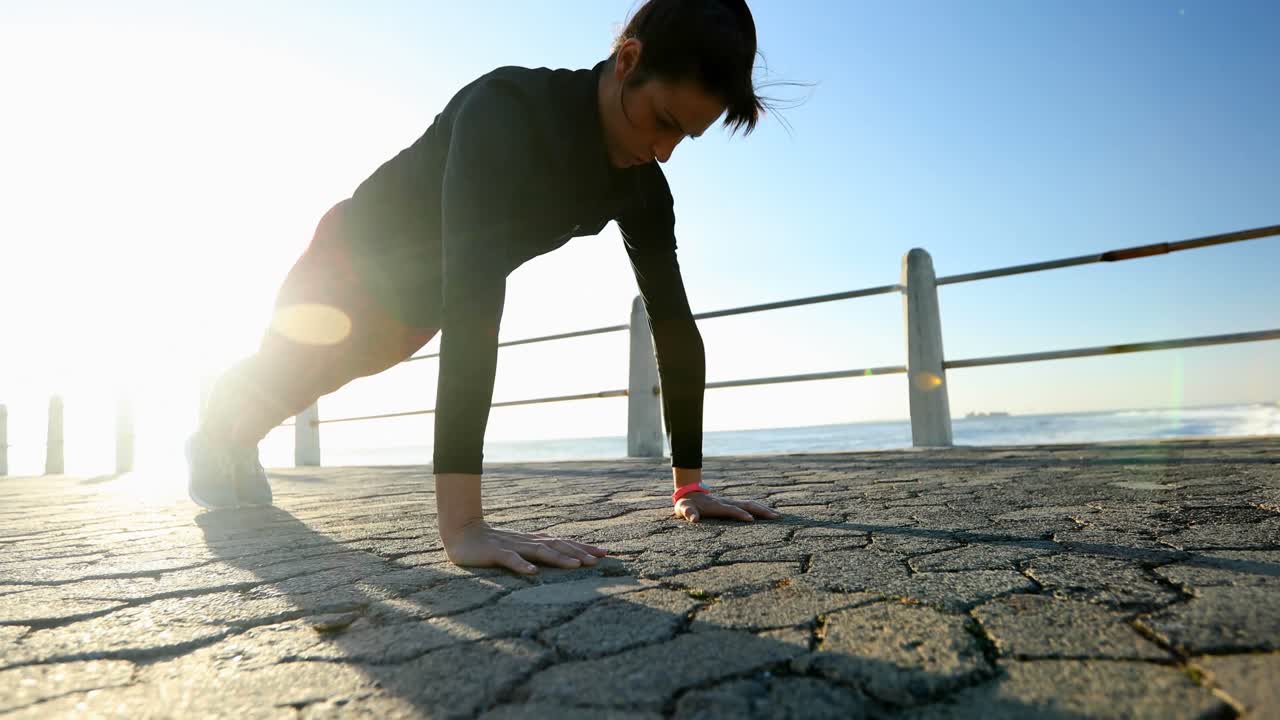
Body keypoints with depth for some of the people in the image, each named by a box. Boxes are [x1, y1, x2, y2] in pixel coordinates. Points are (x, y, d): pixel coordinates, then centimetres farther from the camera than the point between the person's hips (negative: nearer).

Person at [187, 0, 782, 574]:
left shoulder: (641, 185, -20)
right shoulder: (508, 110, -41)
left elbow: (674, 323, -20)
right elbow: (474, 302, -52)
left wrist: (689, 485, -22)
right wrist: (461, 521, -57)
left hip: (416, 305, 6)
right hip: (353, 260, -5)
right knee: (278, 380, 21)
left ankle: (239, 446, 63)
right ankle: (212, 442, 58)